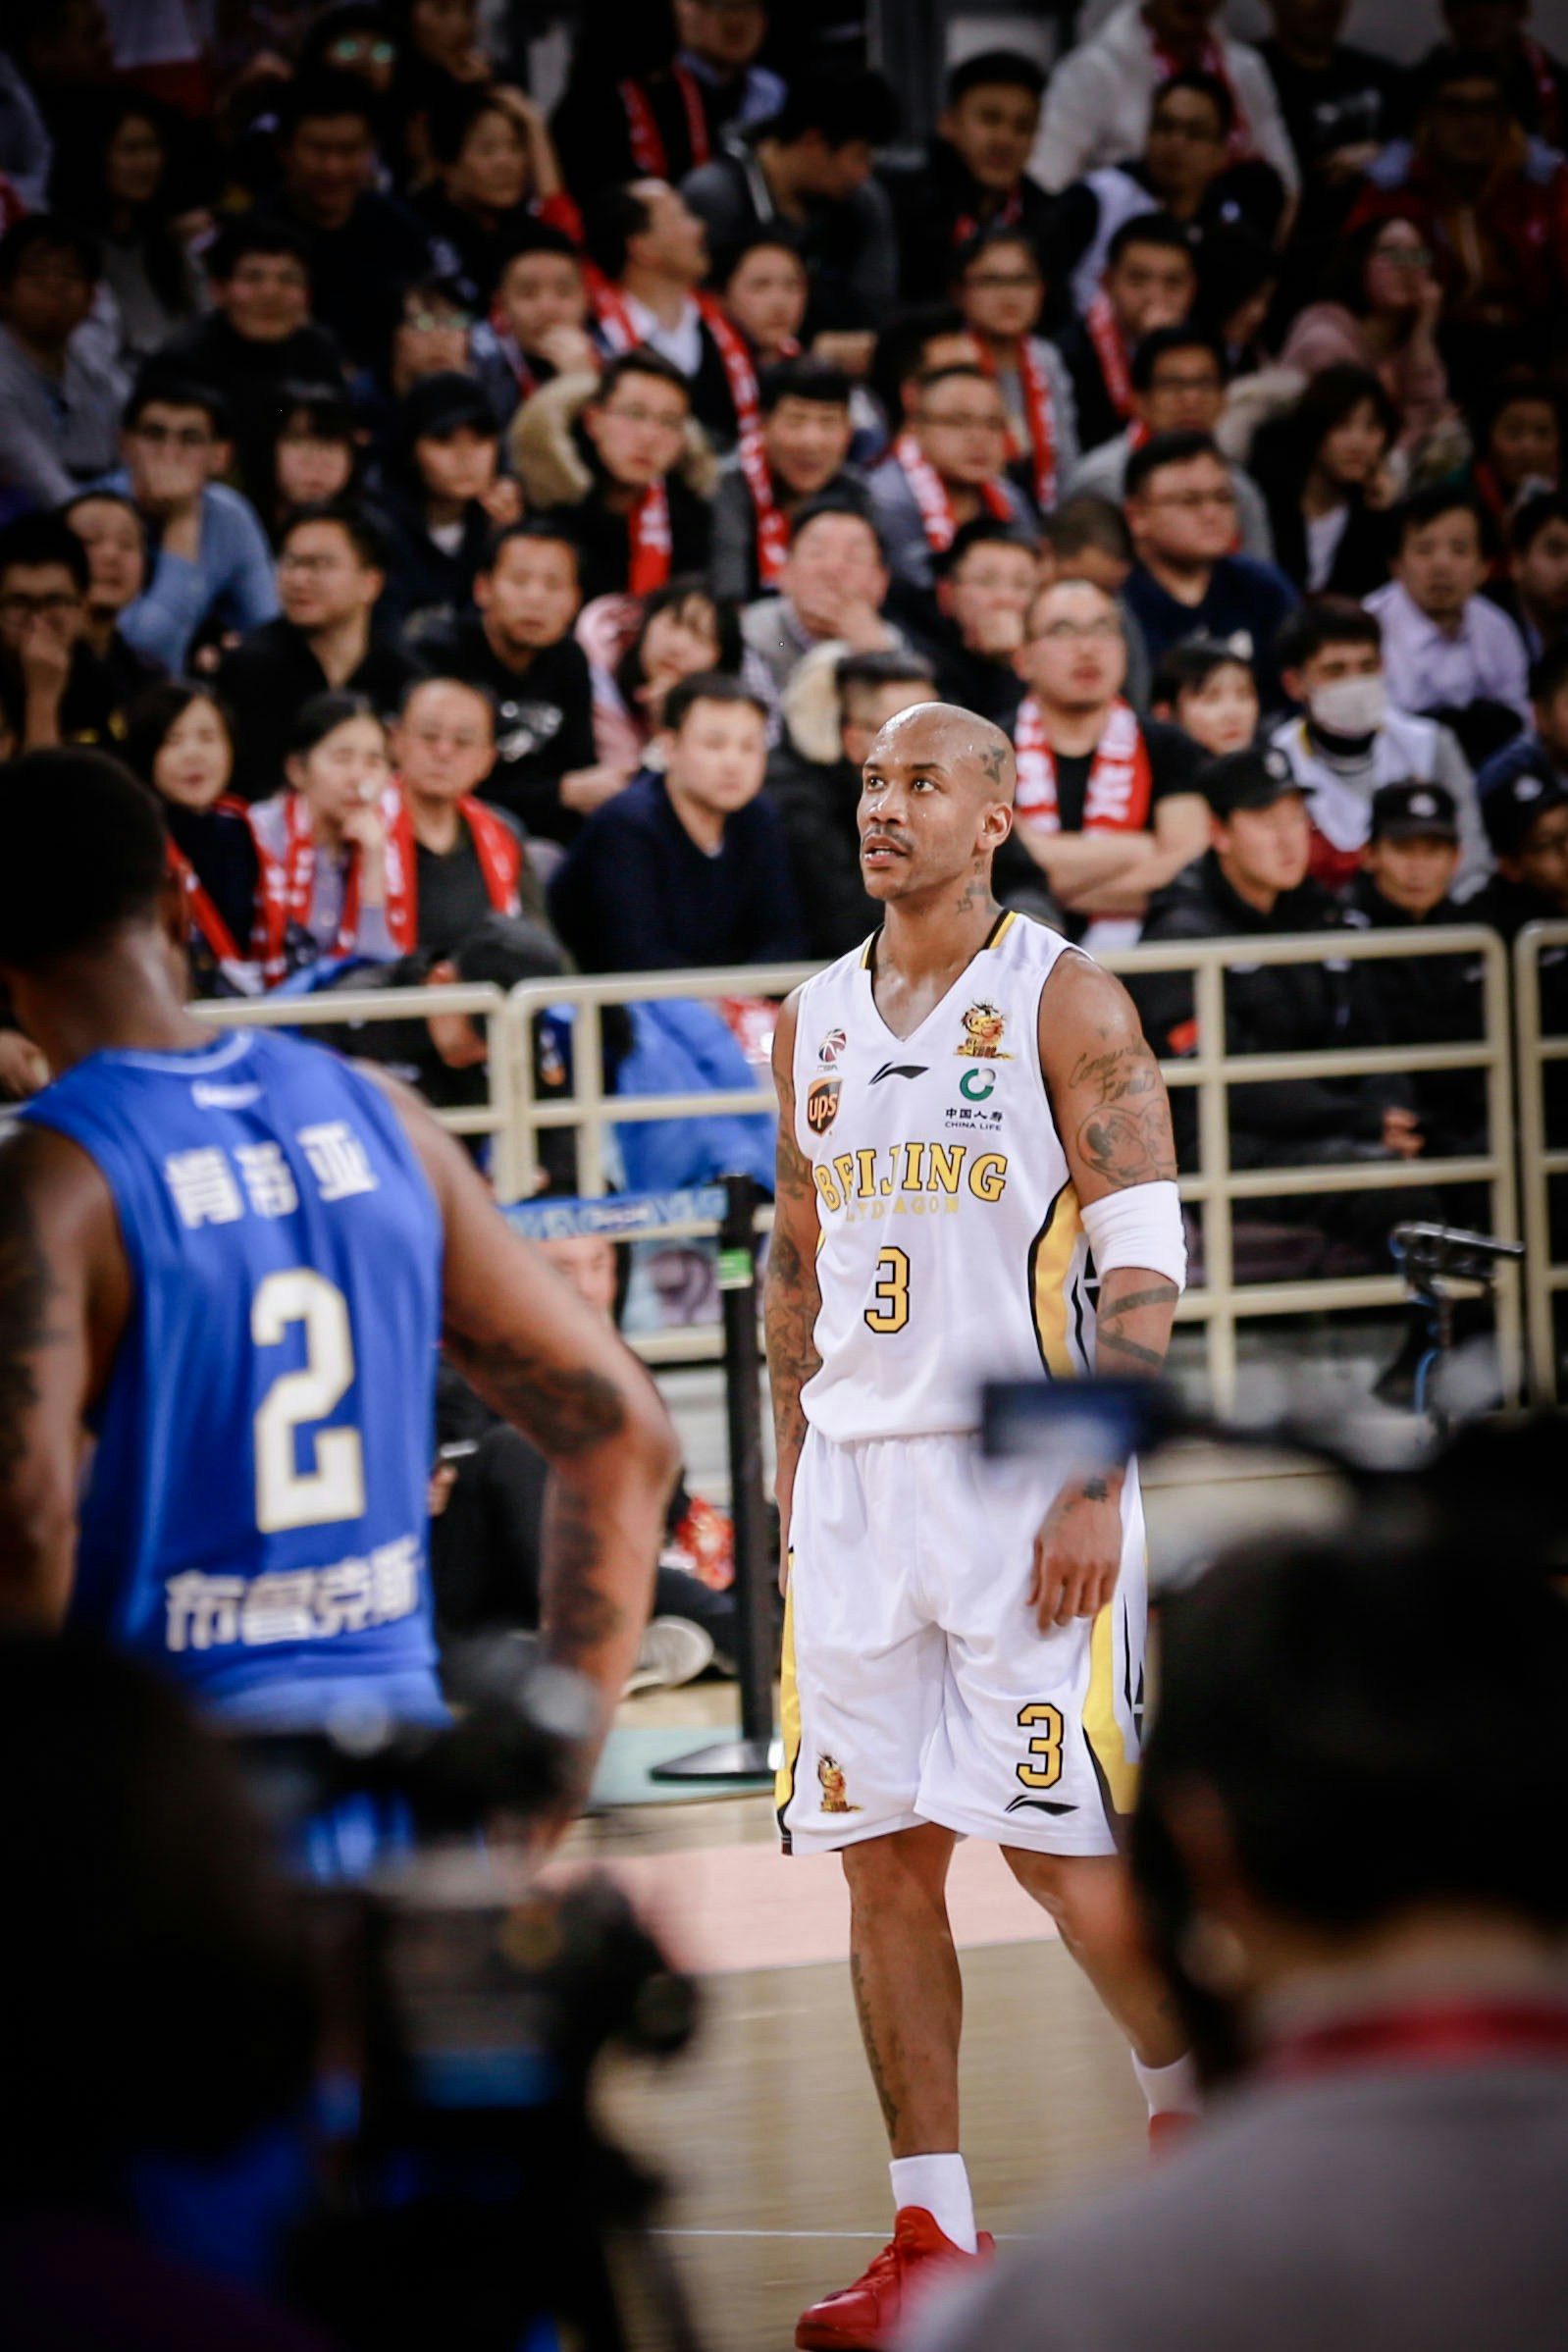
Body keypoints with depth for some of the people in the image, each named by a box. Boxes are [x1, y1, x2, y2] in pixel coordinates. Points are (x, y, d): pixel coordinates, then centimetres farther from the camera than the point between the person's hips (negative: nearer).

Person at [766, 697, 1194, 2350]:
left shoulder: (1062, 1002, -4)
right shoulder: (816, 1022, 13)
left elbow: (1144, 1264, -9)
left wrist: (1095, 1487, -17)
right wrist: (793, 1497, 14)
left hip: (1021, 1470, -5)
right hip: (857, 1475, 6)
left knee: (1058, 1844, -9)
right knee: (881, 1859, 2)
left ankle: (1201, 2109, 16)